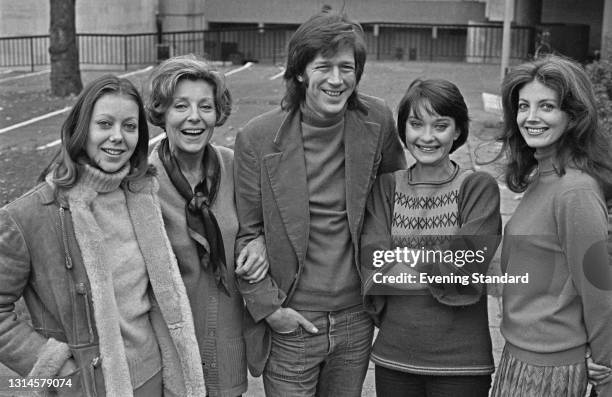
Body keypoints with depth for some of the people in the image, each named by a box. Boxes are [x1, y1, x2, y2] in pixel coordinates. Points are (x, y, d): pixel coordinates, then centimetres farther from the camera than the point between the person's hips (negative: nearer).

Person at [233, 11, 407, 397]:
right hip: (291, 323, -3)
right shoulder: (258, 138, -11)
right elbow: (245, 232, -5)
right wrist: (268, 305, -10)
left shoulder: (377, 120, -4)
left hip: (357, 318, 3)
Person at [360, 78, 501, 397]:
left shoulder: (479, 187, -6)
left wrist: (400, 260, -9)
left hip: (462, 363, -2)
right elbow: (374, 271, -8)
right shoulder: (386, 188, 2)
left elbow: (465, 273, -15)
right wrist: (439, 268, -17)